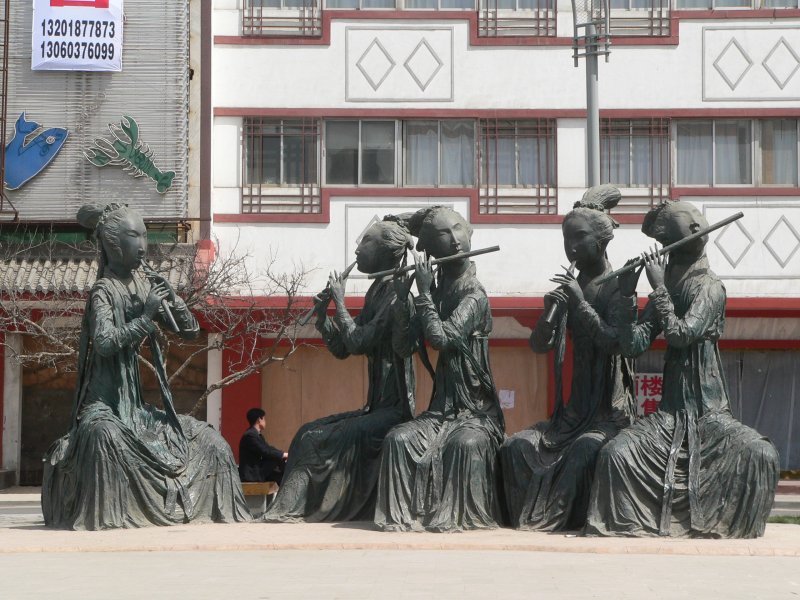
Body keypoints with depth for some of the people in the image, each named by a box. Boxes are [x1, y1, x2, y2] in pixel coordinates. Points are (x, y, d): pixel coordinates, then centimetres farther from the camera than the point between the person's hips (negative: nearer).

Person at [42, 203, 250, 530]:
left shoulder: (144, 287, 7)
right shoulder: (104, 291, -10)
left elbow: (190, 330, 9)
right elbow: (105, 343, -25)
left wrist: (172, 299, -6)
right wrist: (146, 315, -22)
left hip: (135, 403, 7)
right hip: (105, 402, -7)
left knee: (207, 439, 7)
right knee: (102, 432, -40)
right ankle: (100, 514, -29)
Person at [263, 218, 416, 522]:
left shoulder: (396, 293, -15)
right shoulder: (377, 292, 14)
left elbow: (358, 343, -22)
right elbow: (341, 349, 16)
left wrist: (340, 302, -11)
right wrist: (322, 315, 1)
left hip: (395, 411, -10)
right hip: (376, 408, 10)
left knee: (320, 440, -16)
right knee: (309, 434, 7)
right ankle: (292, 510, 5)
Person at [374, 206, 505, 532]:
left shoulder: (474, 295, -9)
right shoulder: (436, 291, 9)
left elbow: (440, 338, -23)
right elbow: (402, 345, 4)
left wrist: (424, 292, -15)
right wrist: (403, 293, -4)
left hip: (477, 411, -5)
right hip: (442, 410, 5)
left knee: (465, 444, -35)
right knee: (398, 439, -21)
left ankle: (452, 515, -24)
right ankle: (402, 514, -16)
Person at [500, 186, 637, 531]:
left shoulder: (617, 286, -5)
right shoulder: (570, 289, 13)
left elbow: (615, 343, -18)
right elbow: (539, 346, 9)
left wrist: (581, 302, -21)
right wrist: (550, 311, -9)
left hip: (611, 411, -6)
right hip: (576, 409, 6)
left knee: (583, 451, -33)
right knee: (517, 446, -14)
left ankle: (570, 515, -17)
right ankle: (531, 515, -8)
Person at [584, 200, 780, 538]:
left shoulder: (709, 288, -4)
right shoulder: (666, 290, 11)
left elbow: (681, 335, -19)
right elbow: (633, 345, 3)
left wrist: (659, 288, -13)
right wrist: (627, 296, -5)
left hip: (709, 412, -3)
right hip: (671, 413, 4)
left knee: (760, 455, -28)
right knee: (615, 452, -21)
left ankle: (733, 529, -13)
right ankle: (624, 528, -9)